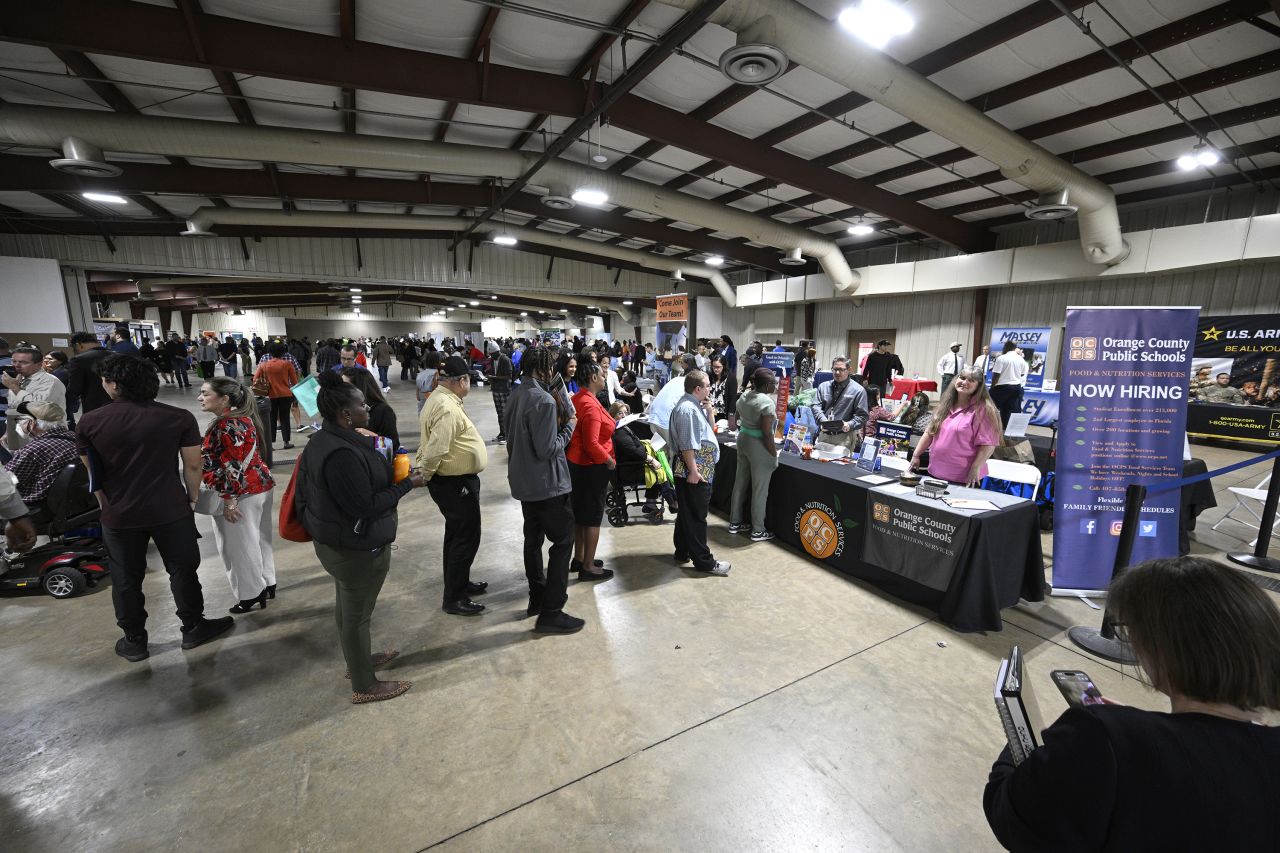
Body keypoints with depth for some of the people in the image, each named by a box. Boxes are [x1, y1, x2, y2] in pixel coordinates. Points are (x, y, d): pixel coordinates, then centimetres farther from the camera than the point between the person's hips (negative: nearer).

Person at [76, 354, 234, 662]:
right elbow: (193, 466, -7)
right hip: (171, 511, -1)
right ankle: (193, 628, 27)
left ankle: (134, 642, 31)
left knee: (126, 579, 17)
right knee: (182, 569, 15)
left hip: (118, 515, 1)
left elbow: (93, 473, 6)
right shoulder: (179, 418, -12)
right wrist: (192, 500, 7)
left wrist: (107, 506, 19)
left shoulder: (88, 423, -6)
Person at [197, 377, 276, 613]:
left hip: (243, 493, -10)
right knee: (259, 538, 19)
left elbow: (234, 467, -24)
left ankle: (252, 594, 17)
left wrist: (229, 500, -20)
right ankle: (266, 583, 32)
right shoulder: (241, 417, 10)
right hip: (260, 486, 10)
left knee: (242, 545, 4)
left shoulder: (228, 425, -21)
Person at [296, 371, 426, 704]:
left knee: (347, 606, 25)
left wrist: (390, 473, 2)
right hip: (357, 548, -10)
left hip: (334, 541, 10)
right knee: (357, 613, 7)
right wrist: (406, 485, -21)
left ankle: (358, 659, 47)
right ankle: (364, 686, 26)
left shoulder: (324, 440, 3)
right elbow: (365, 506, -29)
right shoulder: (342, 453, -31)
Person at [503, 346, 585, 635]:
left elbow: (510, 437, 15)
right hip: (547, 483, -9)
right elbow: (547, 449, -23)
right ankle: (550, 612, 3)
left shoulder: (515, 396, 7)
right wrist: (568, 427, -10)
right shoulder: (544, 400, -22)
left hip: (524, 481, 9)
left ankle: (537, 599, 32)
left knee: (533, 539, 18)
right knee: (563, 541, -1)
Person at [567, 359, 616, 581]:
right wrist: (609, 461, -13)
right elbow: (592, 444, -26)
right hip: (592, 467, -9)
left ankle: (579, 559, 33)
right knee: (593, 515, 3)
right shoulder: (591, 405, -22)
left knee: (580, 512, 18)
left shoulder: (578, 399, 5)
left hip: (577, 463, 9)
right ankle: (588, 567, 14)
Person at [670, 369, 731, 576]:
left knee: (687, 513, 17)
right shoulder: (687, 409, -19)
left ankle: (683, 552, 29)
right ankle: (703, 561, 6)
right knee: (696, 516, -2)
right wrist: (693, 471, -23)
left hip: (699, 469, 11)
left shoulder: (696, 406, 13)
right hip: (694, 470, -11)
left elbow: (709, 429, 22)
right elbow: (687, 445, -23)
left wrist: (708, 410, 8)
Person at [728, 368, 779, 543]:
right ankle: (758, 531, 14)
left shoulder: (744, 396, 5)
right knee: (760, 489, 3)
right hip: (759, 446, -8)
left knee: (740, 483, 17)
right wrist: (774, 454, -12)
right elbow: (767, 434, -20)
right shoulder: (767, 402, -20)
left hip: (743, 440, 8)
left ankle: (735, 522, 29)